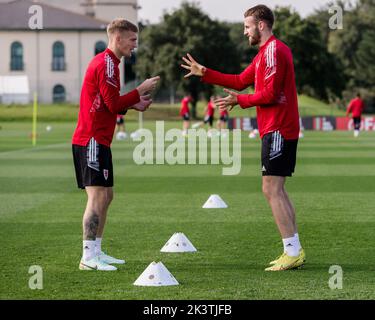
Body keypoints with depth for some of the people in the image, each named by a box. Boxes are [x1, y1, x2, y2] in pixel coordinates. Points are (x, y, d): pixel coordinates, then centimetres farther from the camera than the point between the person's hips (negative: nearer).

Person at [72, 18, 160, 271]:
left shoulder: (107, 62, 19)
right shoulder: (107, 63, -13)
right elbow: (114, 104, -19)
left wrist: (133, 104, 12)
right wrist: (140, 91, -9)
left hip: (97, 140, 11)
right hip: (92, 140, -11)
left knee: (105, 196, 14)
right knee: (98, 196, -12)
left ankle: (96, 251, 20)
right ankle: (88, 257, -13)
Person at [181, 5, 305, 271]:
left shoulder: (273, 50, -13)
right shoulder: (267, 52, 20)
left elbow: (270, 94, -20)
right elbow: (241, 80, 24)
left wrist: (239, 100, -8)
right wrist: (205, 73, 22)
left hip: (277, 129, -11)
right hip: (279, 129, 11)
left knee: (272, 189, -11)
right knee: (276, 190, 12)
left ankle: (293, 252, -12)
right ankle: (294, 251, 13)